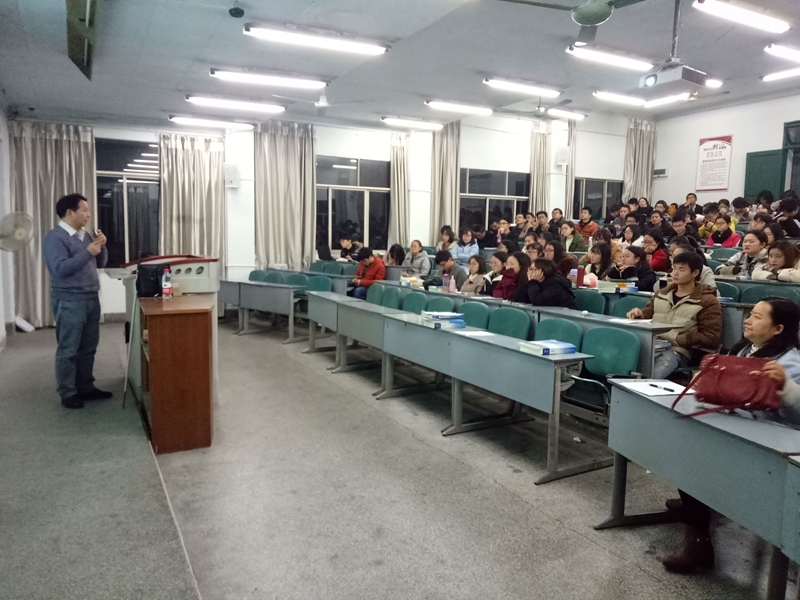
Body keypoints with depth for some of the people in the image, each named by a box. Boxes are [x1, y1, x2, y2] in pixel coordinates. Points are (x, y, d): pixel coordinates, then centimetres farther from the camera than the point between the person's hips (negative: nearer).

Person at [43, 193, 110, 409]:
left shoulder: (85, 235, 12)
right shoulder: (55, 238, -12)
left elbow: (100, 263, 17)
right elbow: (60, 269, -23)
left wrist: (101, 247, -2)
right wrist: (88, 252, -24)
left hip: (91, 298, 8)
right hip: (69, 302, -8)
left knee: (88, 348, 14)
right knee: (68, 350, 1)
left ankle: (86, 387, 25)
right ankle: (67, 394, 10)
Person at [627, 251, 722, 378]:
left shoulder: (707, 301, 7)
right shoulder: (662, 294, 23)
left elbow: (710, 337, -1)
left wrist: (676, 339, -11)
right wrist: (639, 314, -1)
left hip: (678, 350, -4)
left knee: (650, 375, -36)